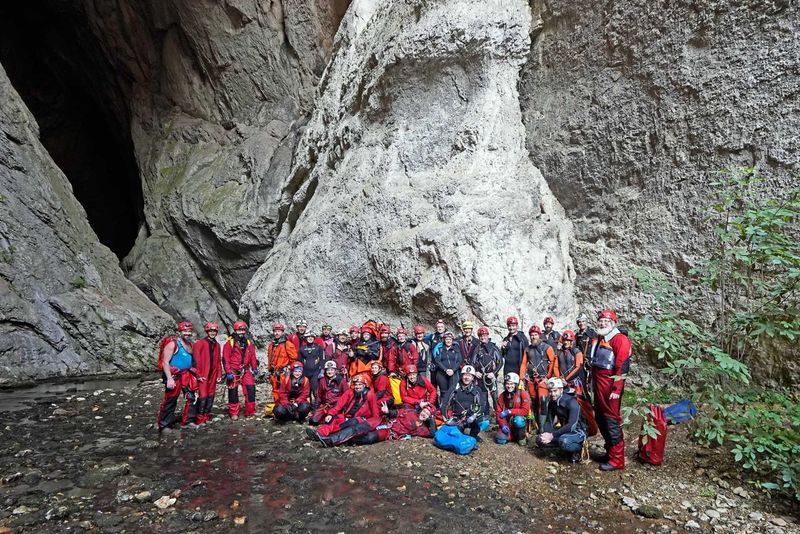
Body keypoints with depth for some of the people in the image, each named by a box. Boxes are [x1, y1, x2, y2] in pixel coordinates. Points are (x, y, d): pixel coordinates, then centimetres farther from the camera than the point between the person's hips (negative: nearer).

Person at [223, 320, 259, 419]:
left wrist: (255, 368, 10)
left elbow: (252, 357, 14)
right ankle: (234, 413, 18)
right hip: (233, 372, -3)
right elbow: (225, 358, -7)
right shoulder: (230, 343, -6)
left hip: (246, 371, 3)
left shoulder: (249, 343, 9)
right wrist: (228, 372, -11)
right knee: (233, 392, 4)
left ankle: (250, 412, 7)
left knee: (251, 389, -4)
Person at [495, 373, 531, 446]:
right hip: (507, 423, 3)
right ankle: (513, 435, 16)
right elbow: (499, 412, -1)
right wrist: (503, 425, -18)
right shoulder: (502, 396, -2)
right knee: (500, 440, -18)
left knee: (518, 420, -38)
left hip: (521, 420, -3)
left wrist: (509, 411, -25)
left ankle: (522, 437, -6)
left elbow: (525, 411, -22)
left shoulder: (523, 394, -14)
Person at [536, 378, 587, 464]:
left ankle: (578, 448, -6)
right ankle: (566, 446, 6)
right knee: (540, 439, -10)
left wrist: (552, 435, -35)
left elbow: (572, 425, -32)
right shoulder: (552, 403, -2)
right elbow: (549, 422, -2)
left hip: (578, 431, -7)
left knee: (563, 441, -38)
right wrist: (547, 434, -24)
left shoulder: (571, 402, -24)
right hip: (564, 431, 7)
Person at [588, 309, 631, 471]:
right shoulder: (597, 340, 16)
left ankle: (617, 460, 3)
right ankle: (610, 451, 30)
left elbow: (622, 367, -18)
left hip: (610, 386, -9)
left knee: (612, 421, -5)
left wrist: (616, 390, -21)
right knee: (600, 419, 16)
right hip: (598, 386, 9)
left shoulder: (620, 339, -11)